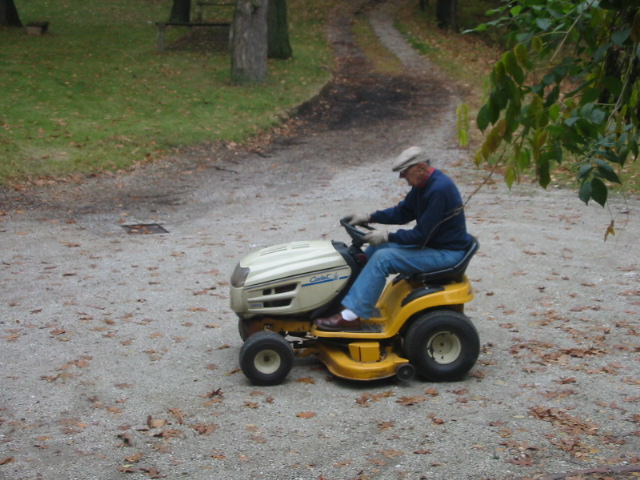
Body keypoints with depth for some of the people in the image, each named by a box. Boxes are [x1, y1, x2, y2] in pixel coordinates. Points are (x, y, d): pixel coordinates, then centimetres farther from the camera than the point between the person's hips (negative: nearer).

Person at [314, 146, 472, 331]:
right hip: (430, 242, 10)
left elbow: (423, 234, -25)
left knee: (383, 258, -21)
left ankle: (351, 316, -18)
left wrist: (388, 236, -19)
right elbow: (403, 212, 15)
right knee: (374, 250, 6)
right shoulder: (423, 184, 5)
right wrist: (368, 217, 4)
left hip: (446, 252, -10)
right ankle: (365, 307, 7)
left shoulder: (439, 189, -25)